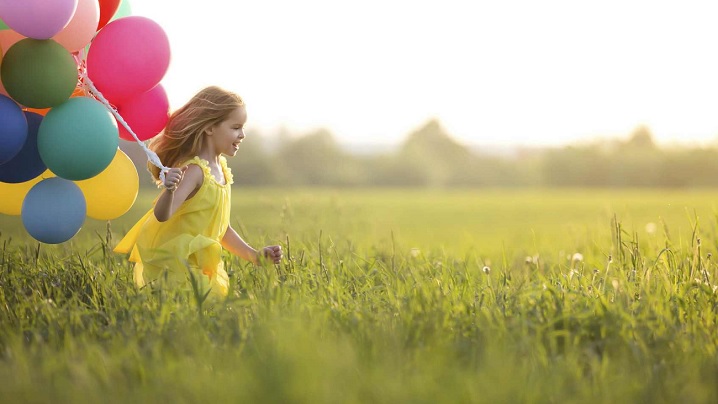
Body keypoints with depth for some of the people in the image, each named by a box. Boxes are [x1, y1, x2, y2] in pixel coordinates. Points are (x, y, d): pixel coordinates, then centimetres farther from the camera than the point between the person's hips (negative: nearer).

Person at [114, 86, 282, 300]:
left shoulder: (221, 169, 9)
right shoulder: (194, 170, -18)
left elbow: (221, 227, 17)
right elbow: (162, 215, -31)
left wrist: (255, 255, 15)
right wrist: (169, 190, -50)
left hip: (198, 264, 9)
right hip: (173, 264, -9)